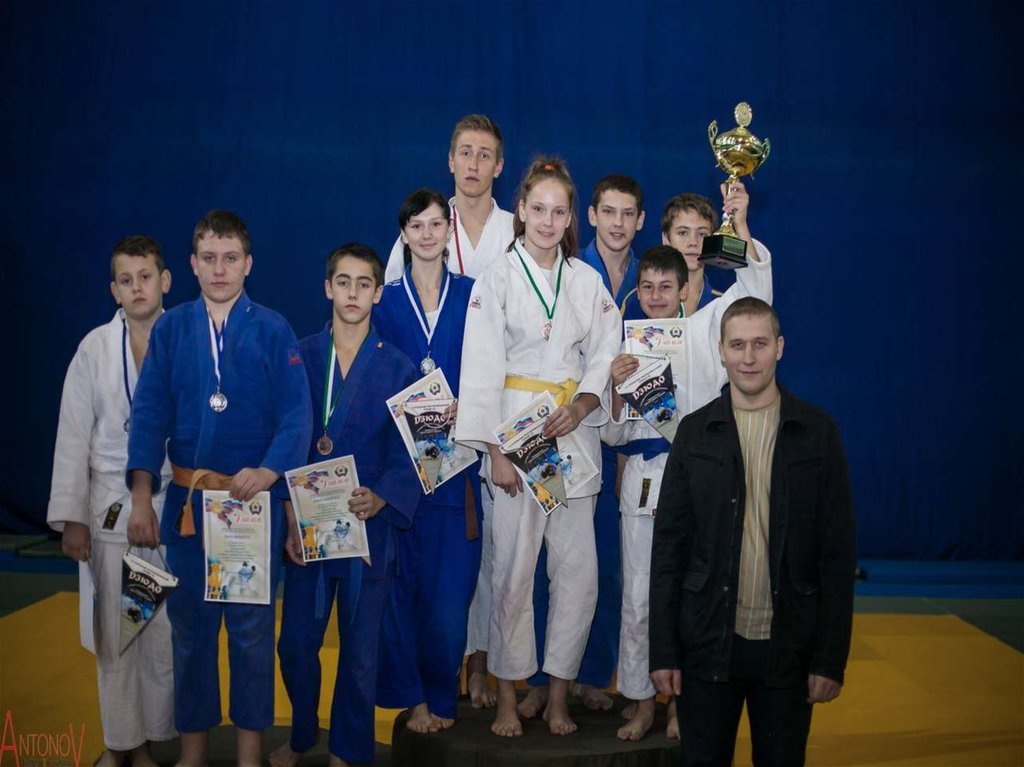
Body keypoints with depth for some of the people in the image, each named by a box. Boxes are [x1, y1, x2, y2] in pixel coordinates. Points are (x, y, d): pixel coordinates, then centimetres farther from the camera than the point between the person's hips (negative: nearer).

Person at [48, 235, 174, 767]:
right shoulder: (95, 348, 0)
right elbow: (73, 437, 1)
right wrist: (71, 517, -1)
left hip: (175, 504, 0)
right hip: (112, 506, 1)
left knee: (166, 633, 3)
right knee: (115, 634, 7)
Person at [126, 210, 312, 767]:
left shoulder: (273, 331, -3)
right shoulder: (170, 329, 3)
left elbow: (294, 416, -8)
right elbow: (149, 413, -2)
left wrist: (266, 473, -24)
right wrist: (141, 497, -10)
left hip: (254, 498, -2)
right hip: (187, 499, 2)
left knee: (252, 627, 8)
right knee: (189, 624, 13)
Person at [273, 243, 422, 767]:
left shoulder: (398, 369, -2)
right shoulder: (299, 358, 2)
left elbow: (405, 453, -5)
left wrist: (381, 498, -23)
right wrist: (289, 517, -7)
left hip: (370, 527, -1)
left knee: (360, 649, 9)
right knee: (296, 643, 10)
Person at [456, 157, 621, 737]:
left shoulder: (588, 281, 10)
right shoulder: (498, 280, 0)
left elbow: (605, 358, 9)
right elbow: (483, 370, -4)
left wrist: (583, 404, -11)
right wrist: (494, 451, -11)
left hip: (575, 432, 3)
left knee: (579, 569, 2)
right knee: (513, 569, -1)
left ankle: (559, 695, 17)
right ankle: (508, 696, 16)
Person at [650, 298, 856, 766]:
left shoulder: (818, 433, -1)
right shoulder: (695, 432, 1)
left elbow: (837, 552, -1)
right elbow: (668, 546, 1)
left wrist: (831, 657, -5)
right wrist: (663, 652, -3)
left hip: (788, 646, 0)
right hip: (707, 642, 1)